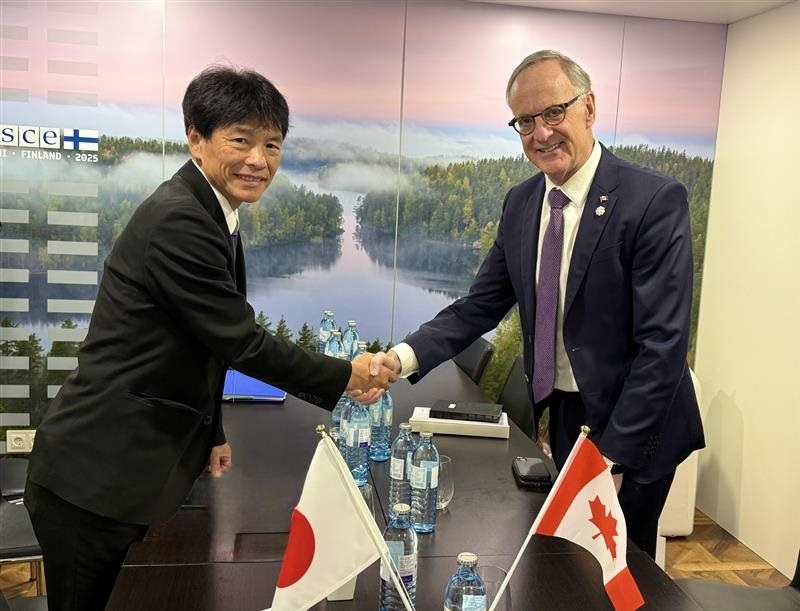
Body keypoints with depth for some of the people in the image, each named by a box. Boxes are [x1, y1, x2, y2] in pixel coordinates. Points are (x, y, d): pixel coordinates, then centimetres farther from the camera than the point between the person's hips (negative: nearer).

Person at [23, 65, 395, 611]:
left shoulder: (210, 215, 9)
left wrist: (210, 433, 17)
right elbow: (242, 341, -20)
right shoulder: (177, 219, -21)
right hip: (97, 479, -9)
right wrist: (346, 376, -9)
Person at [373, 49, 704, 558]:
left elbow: (663, 342, -20)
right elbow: (480, 306, 2)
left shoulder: (656, 200, -18)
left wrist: (612, 456, -20)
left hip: (631, 430, -5)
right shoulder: (520, 204, 2)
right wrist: (405, 356, -14)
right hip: (561, 419, 5)